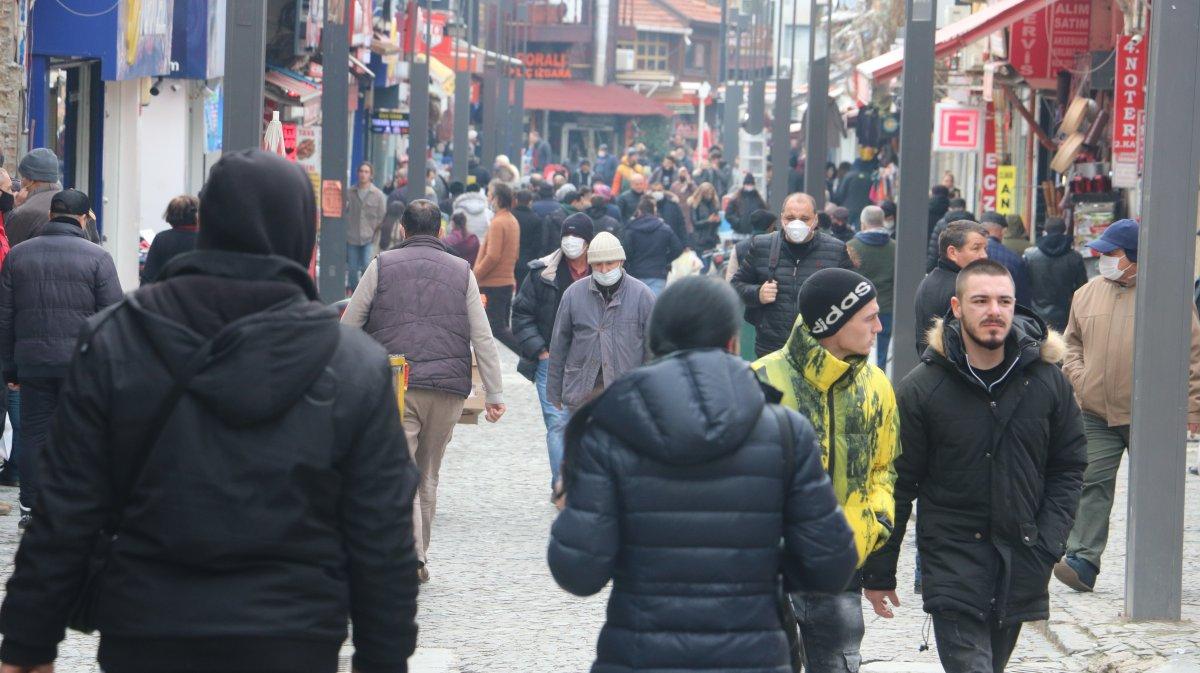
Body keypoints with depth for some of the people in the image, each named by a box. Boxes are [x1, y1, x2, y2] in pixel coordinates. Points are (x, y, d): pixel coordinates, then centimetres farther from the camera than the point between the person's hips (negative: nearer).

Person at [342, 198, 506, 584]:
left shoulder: (382, 266, 6)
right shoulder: (461, 271, 11)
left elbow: (348, 326, 6)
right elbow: (482, 338, 6)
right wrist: (494, 394, 8)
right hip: (448, 386, 2)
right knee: (428, 473, 15)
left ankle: (410, 554, -23)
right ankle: (419, 555, 20)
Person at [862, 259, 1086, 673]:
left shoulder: (1048, 381, 2)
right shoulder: (922, 388, -5)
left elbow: (1069, 468, 9)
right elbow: (898, 483, -1)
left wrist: (1048, 543, -3)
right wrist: (878, 572, 1)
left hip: (1022, 559, 3)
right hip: (952, 557, -3)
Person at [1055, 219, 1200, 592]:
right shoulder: (1087, 294, 9)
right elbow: (1072, 342, 21)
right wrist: (1077, 378, 2)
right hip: (1096, 413, 3)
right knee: (1093, 485, -5)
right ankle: (1083, 560, -7)